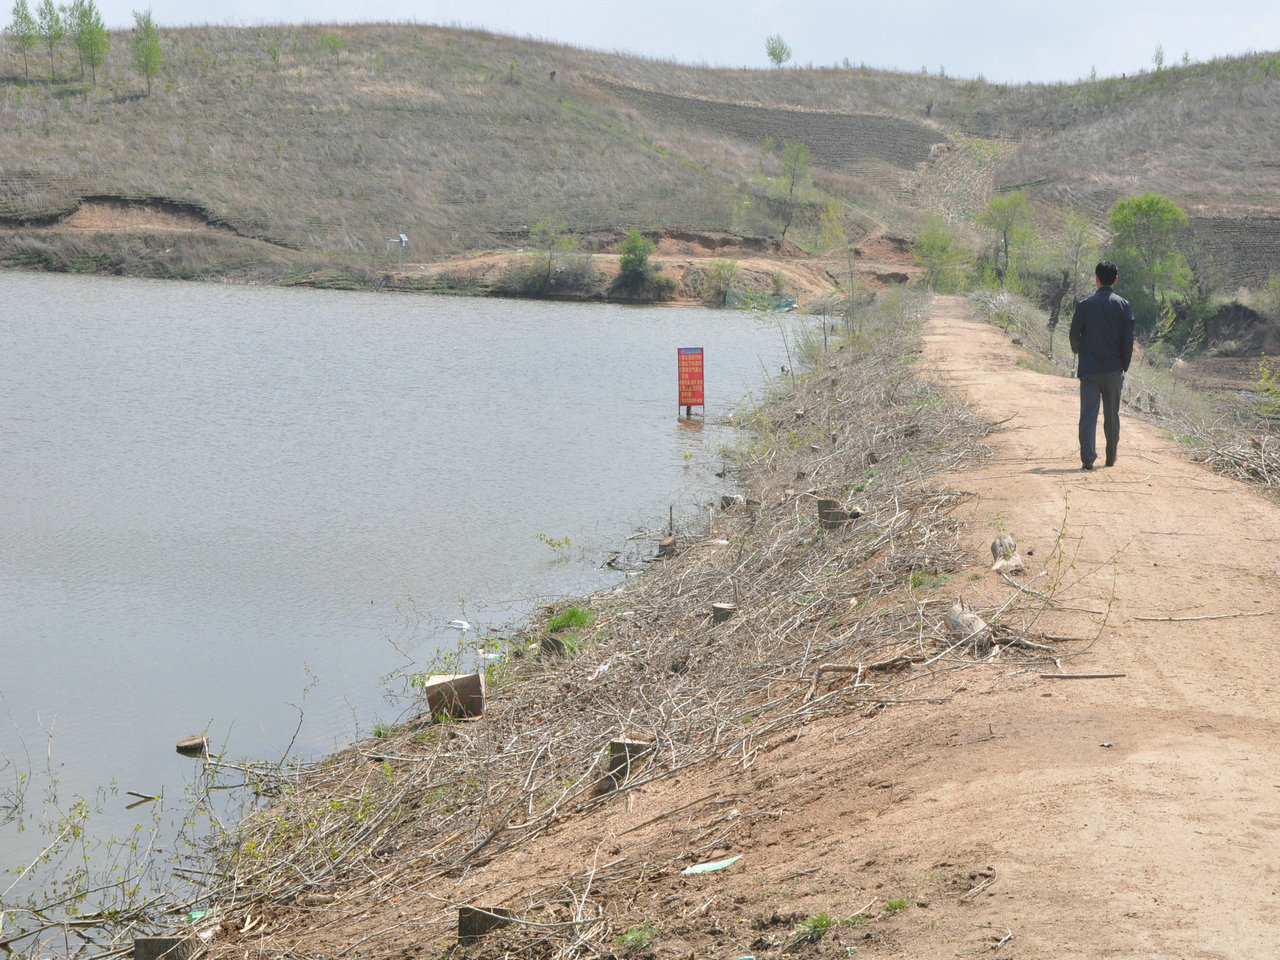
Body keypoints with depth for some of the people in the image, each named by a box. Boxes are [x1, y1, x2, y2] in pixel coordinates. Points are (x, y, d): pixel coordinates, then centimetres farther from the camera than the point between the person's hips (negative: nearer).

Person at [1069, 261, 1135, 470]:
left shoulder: (1084, 305, -4)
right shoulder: (1124, 306, -2)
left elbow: (1074, 335, 4)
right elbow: (1129, 340, -3)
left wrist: (1078, 351, 26)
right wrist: (1124, 368, 8)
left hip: (1089, 368, -1)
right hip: (1113, 370, 1)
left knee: (1088, 414, -3)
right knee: (1112, 415, 13)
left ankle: (1087, 458, -16)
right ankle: (1111, 458, 22)